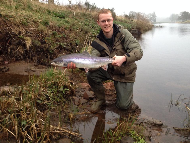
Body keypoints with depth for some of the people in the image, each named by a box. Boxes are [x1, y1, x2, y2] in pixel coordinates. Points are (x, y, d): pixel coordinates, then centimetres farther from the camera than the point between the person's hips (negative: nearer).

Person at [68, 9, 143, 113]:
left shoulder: (123, 33, -16)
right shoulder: (97, 42, -9)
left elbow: (138, 51, -24)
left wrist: (124, 58, -45)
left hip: (125, 74, -2)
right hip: (109, 70, 3)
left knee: (123, 105, -7)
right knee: (91, 75, -25)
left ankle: (127, 94, 30)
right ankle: (100, 100, 2)